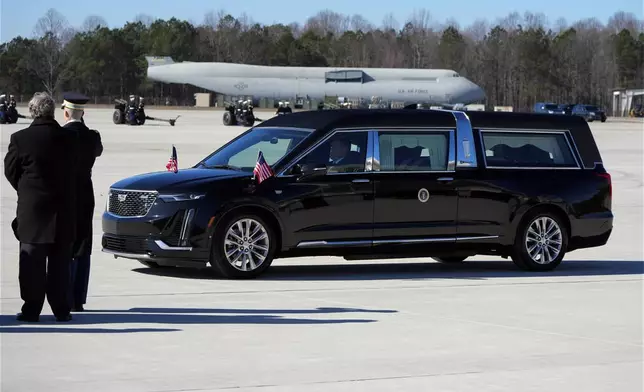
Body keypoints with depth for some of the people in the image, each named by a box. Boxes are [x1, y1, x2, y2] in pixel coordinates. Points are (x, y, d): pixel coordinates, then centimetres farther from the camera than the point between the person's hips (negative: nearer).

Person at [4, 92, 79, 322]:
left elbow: (10, 170, 0)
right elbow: (73, 171, 8)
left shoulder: (20, 138, -10)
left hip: (32, 210, -2)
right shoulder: (69, 138, -2)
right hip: (64, 209, 2)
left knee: (32, 262, 4)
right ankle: (61, 309, 11)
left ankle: (32, 309, 4)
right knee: (60, 263, 9)